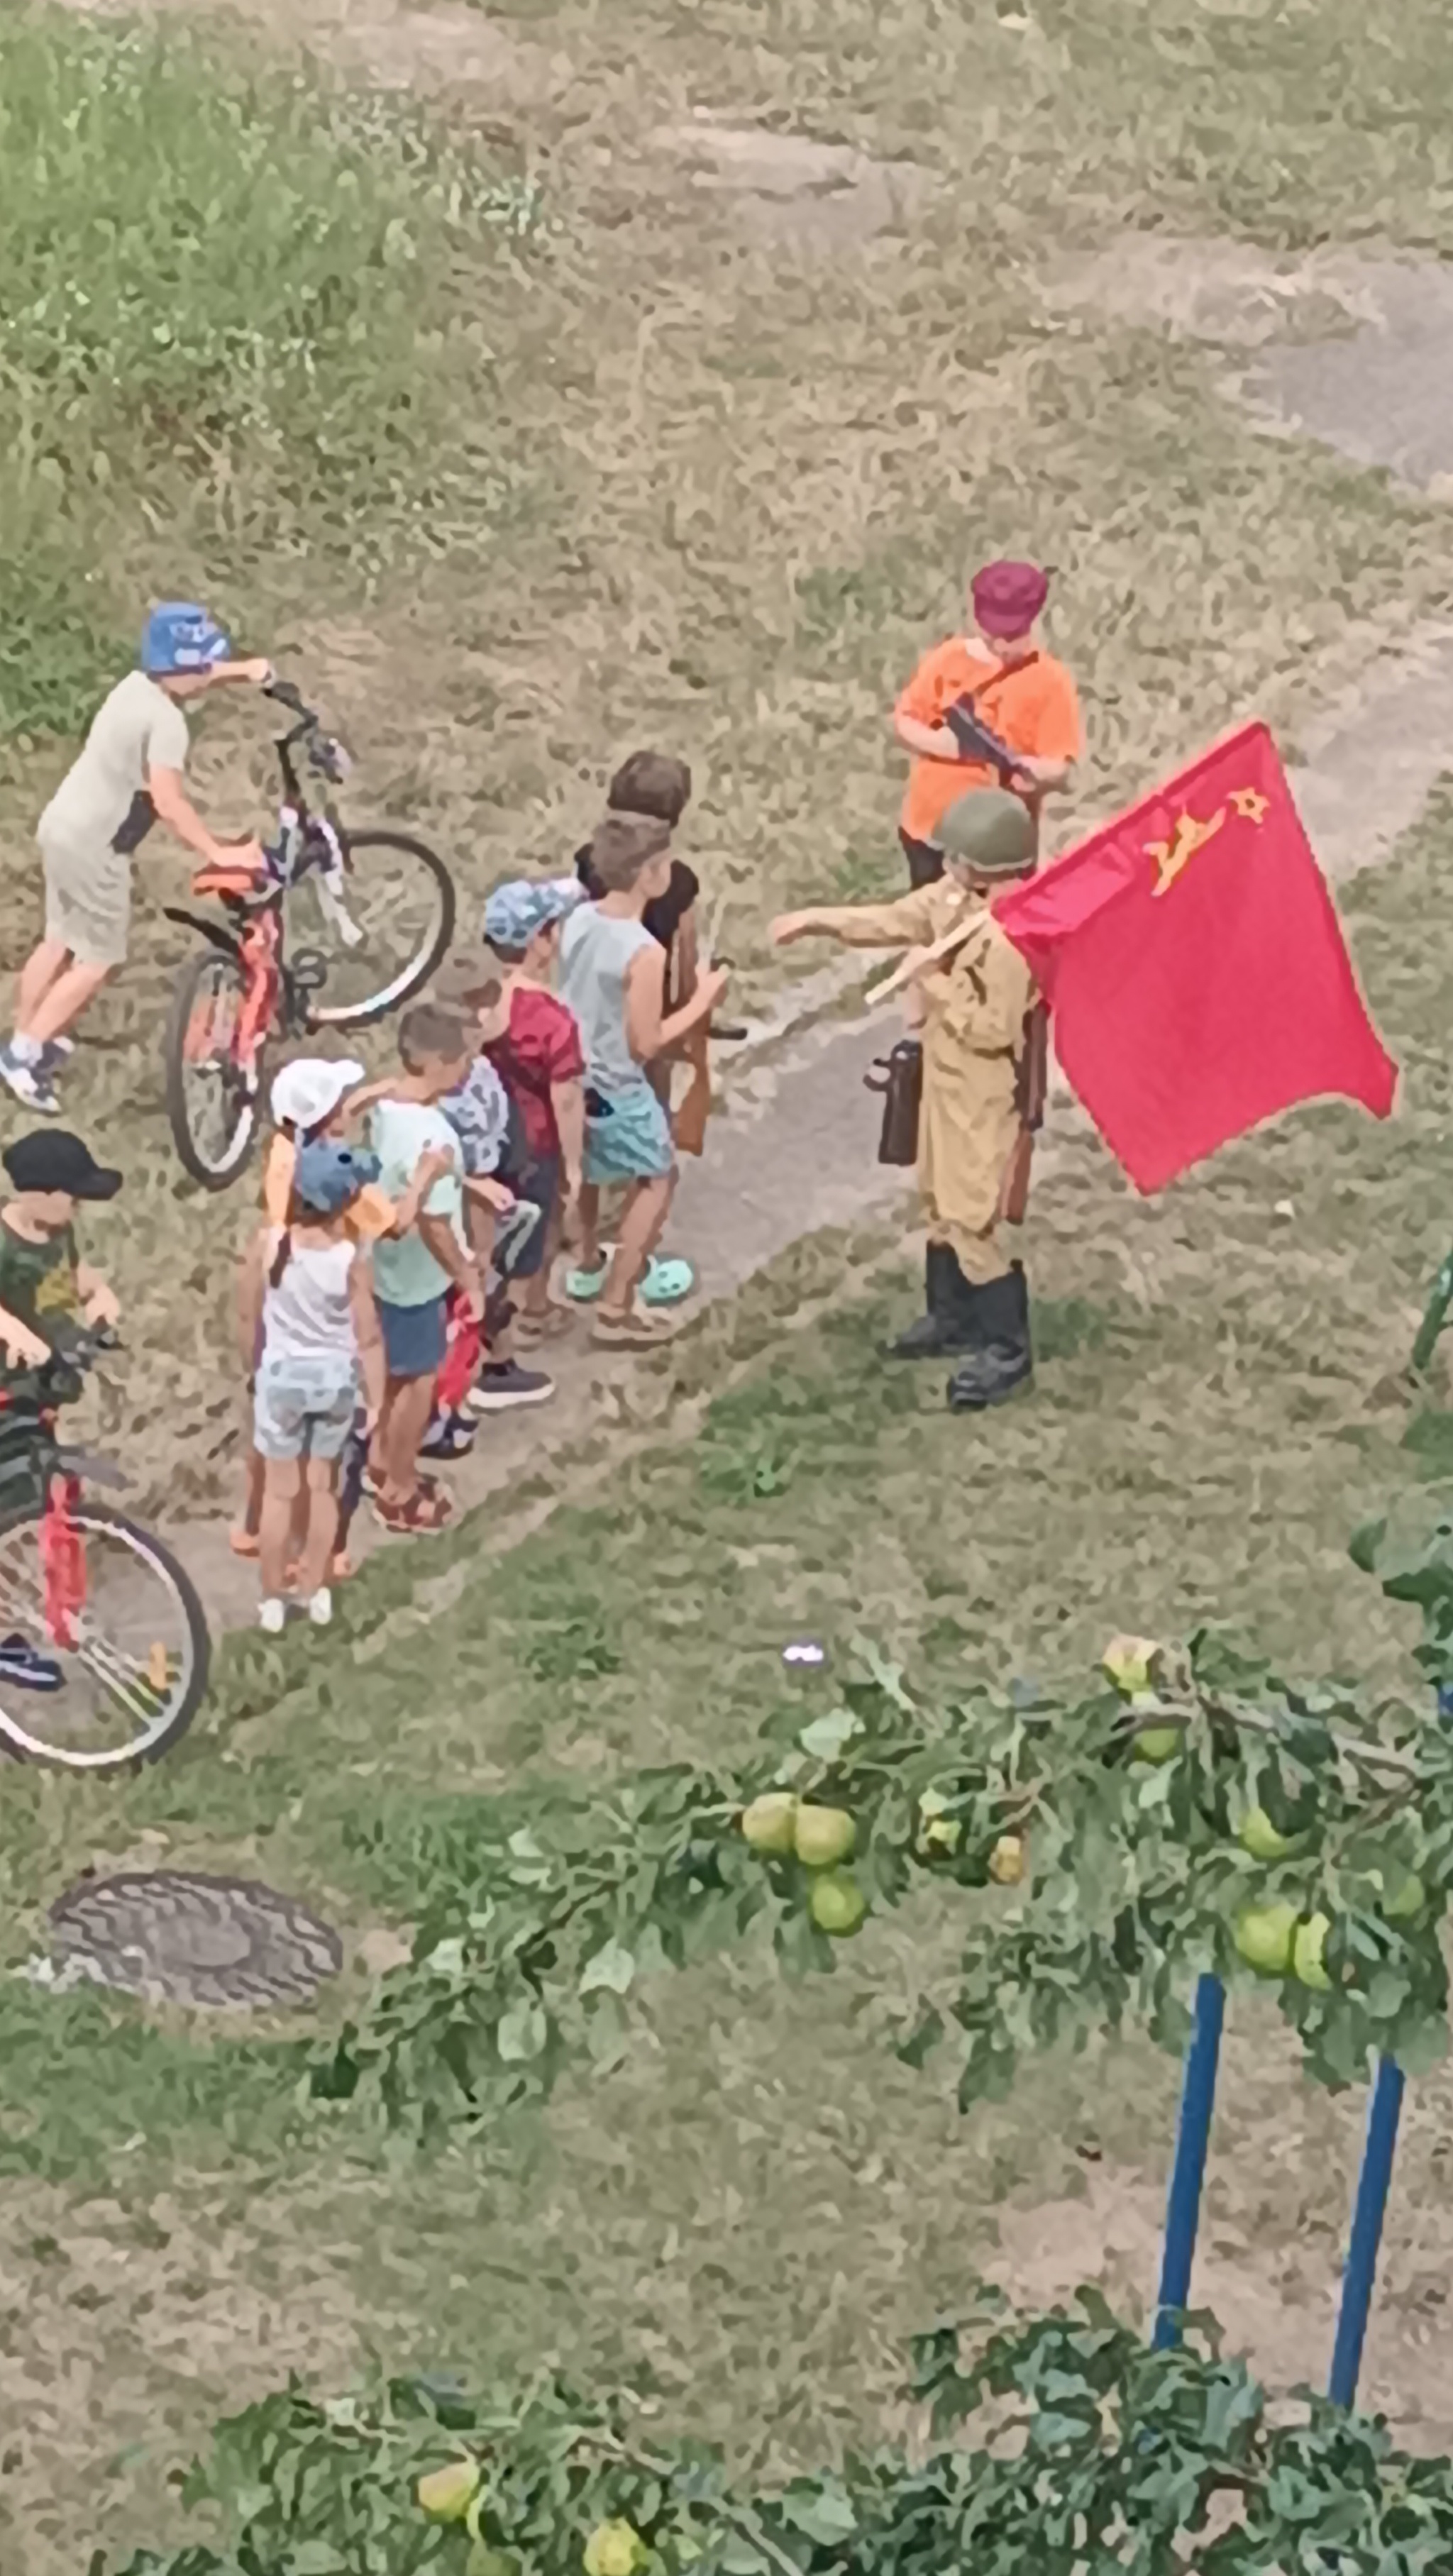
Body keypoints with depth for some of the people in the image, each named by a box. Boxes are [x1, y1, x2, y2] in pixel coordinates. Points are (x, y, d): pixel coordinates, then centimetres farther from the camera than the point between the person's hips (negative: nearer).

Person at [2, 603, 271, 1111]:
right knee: (99, 960, 3)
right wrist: (218, 852, -27)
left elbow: (187, 680, 27)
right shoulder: (166, 719, -25)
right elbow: (167, 802, -32)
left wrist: (244, 670, 26)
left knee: (60, 943, 21)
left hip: (63, 826, 9)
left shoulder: (138, 683, 3)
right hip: (93, 845, -9)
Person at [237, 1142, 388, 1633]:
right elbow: (369, 1338, -13)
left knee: (280, 1491, 14)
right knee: (323, 1486, 20)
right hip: (337, 1376, 0)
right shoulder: (352, 1256, -21)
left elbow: (251, 1316, -5)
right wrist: (377, 1404, -1)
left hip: (283, 1374, 0)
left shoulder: (267, 1241, -18)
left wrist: (254, 1362, 14)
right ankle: (317, 1591, 31)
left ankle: (273, 1600, 25)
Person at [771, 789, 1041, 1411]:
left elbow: (994, 1029, -29)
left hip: (984, 1096, -10)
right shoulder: (954, 897, -4)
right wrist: (818, 921, 6)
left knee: (972, 1220, -5)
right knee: (941, 1204, 22)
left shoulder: (1012, 936, -31)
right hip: (945, 1080, 10)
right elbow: (893, 920, 10)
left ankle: (1007, 1348, 8)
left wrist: (938, 985, -20)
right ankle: (950, 1318, 39)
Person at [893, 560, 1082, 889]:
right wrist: (936, 742, -18)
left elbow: (1062, 769, -14)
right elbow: (903, 722, 4)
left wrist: (1035, 771, -38)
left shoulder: (1049, 681, -12)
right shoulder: (948, 659, -2)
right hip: (928, 826, 4)